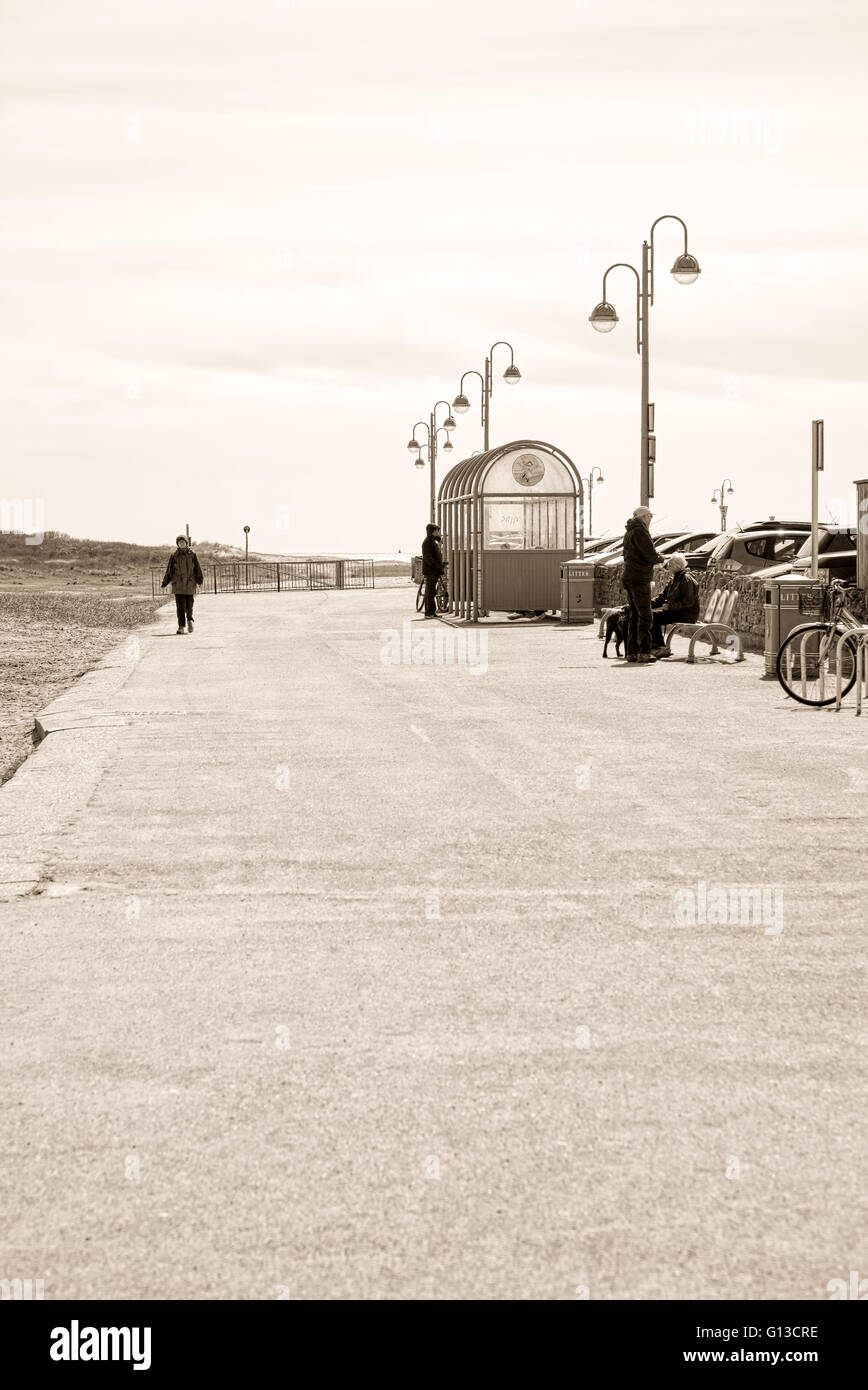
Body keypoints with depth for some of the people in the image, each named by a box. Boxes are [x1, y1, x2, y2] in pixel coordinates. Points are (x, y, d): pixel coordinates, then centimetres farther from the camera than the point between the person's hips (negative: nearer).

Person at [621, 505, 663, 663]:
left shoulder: (628, 532, 18)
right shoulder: (639, 531, -12)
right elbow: (651, 556, -17)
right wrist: (660, 558, 6)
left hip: (629, 577, 10)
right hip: (639, 579, -10)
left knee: (634, 615, 11)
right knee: (645, 616, -12)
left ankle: (631, 652, 11)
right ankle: (644, 653, -18)